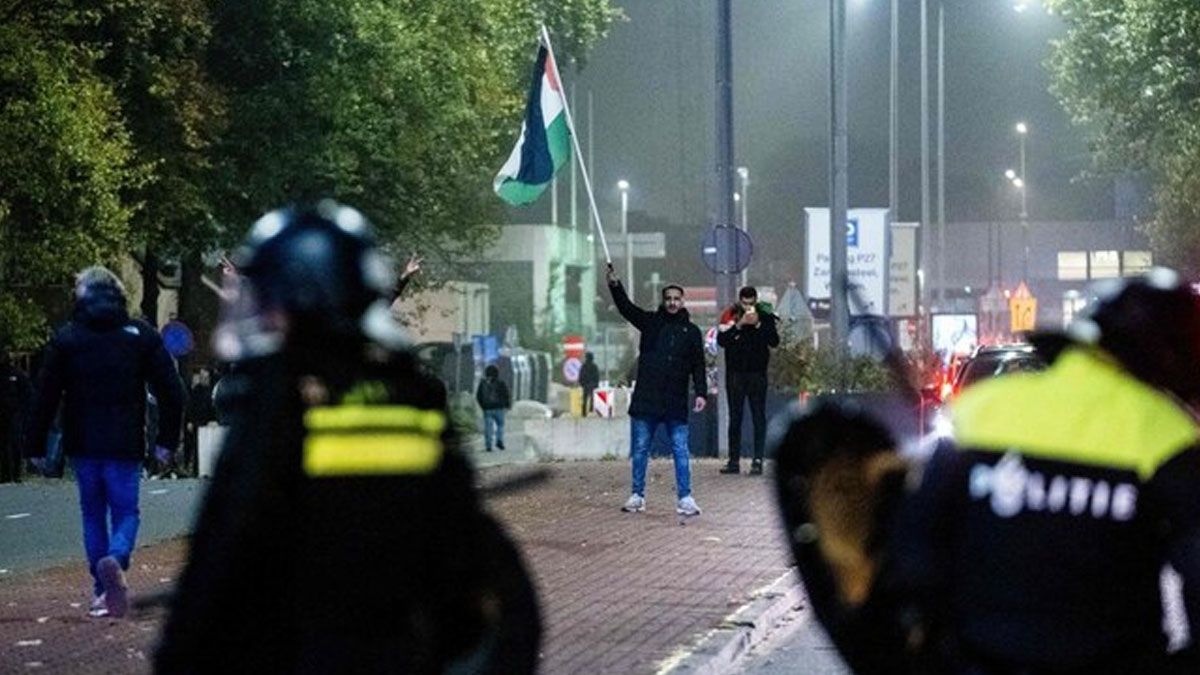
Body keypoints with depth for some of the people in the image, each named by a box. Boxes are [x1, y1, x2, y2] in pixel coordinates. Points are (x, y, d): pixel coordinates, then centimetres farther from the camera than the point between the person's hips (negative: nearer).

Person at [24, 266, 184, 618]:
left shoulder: (65, 339, 1)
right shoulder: (141, 335, 2)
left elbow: (45, 397, -1)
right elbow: (171, 391, 1)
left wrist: (36, 445, 4)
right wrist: (167, 439, 8)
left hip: (82, 444, 1)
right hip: (125, 444, -1)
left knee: (93, 514, 13)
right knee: (126, 511, 4)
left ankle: (102, 589, 10)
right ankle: (115, 560, -26)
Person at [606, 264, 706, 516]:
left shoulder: (691, 331, 8)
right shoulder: (650, 322, 8)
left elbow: (698, 365, 6)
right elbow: (626, 307, -4)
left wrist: (700, 392, -6)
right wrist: (615, 285, -20)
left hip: (676, 403, -1)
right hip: (645, 400, 1)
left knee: (681, 451, -2)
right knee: (639, 450, 6)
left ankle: (685, 498, 0)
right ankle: (637, 496, 14)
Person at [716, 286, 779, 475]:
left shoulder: (765, 316, 1)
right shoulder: (730, 316, 0)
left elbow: (774, 342, -7)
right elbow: (721, 340, -11)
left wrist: (758, 325, -18)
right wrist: (739, 325, -21)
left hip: (757, 373, -1)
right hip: (735, 373, 1)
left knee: (759, 417, -4)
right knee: (734, 418, 5)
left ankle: (758, 460, -5)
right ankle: (734, 461, 8)